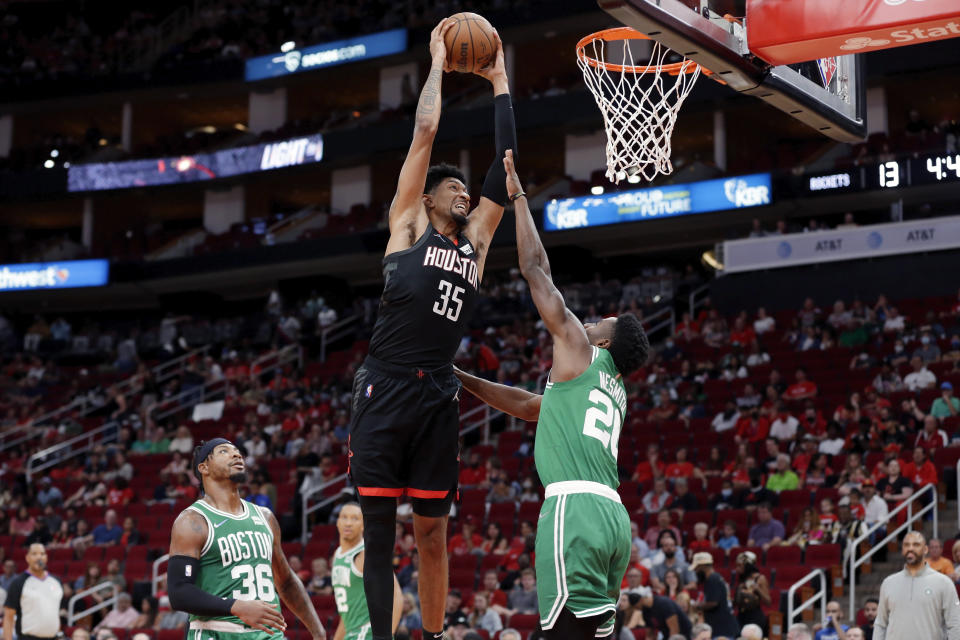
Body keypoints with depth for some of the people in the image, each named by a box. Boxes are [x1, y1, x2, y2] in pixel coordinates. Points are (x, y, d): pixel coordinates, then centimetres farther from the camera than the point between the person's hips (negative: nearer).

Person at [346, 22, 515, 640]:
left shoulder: (475, 240, 18)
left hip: (438, 396, 4)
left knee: (433, 531, 8)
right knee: (379, 528, -2)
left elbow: (506, 164, 17)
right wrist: (439, 61, 14)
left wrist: (500, 81, 21)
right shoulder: (408, 224, 8)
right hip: (386, 388, -4)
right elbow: (425, 130, 5)